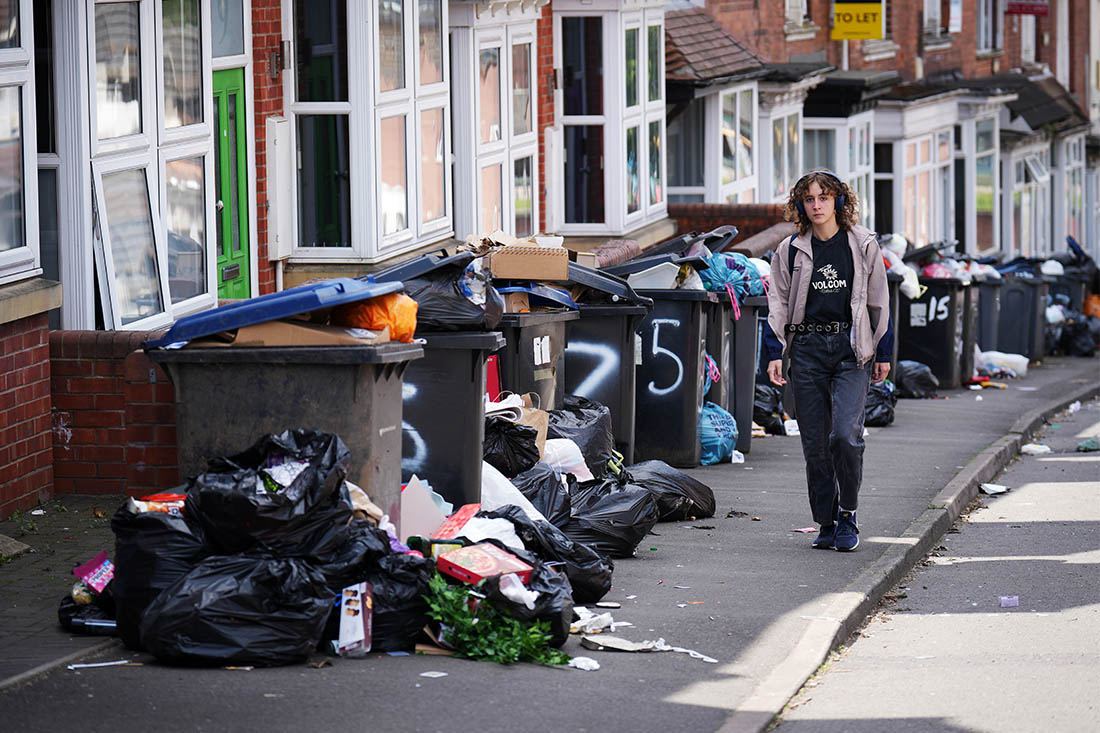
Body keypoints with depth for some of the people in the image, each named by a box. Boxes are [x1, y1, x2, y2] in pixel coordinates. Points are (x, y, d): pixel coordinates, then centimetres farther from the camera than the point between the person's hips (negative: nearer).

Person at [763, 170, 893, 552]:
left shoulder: (863, 245, 4)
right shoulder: (790, 251, 7)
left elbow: (879, 302, 9)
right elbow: (778, 305, 10)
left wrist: (883, 353, 7)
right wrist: (775, 353, 0)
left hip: (851, 348, -2)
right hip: (807, 348, 2)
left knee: (846, 434, -16)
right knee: (815, 442, 2)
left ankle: (847, 516, 1)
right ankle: (826, 523, 12)